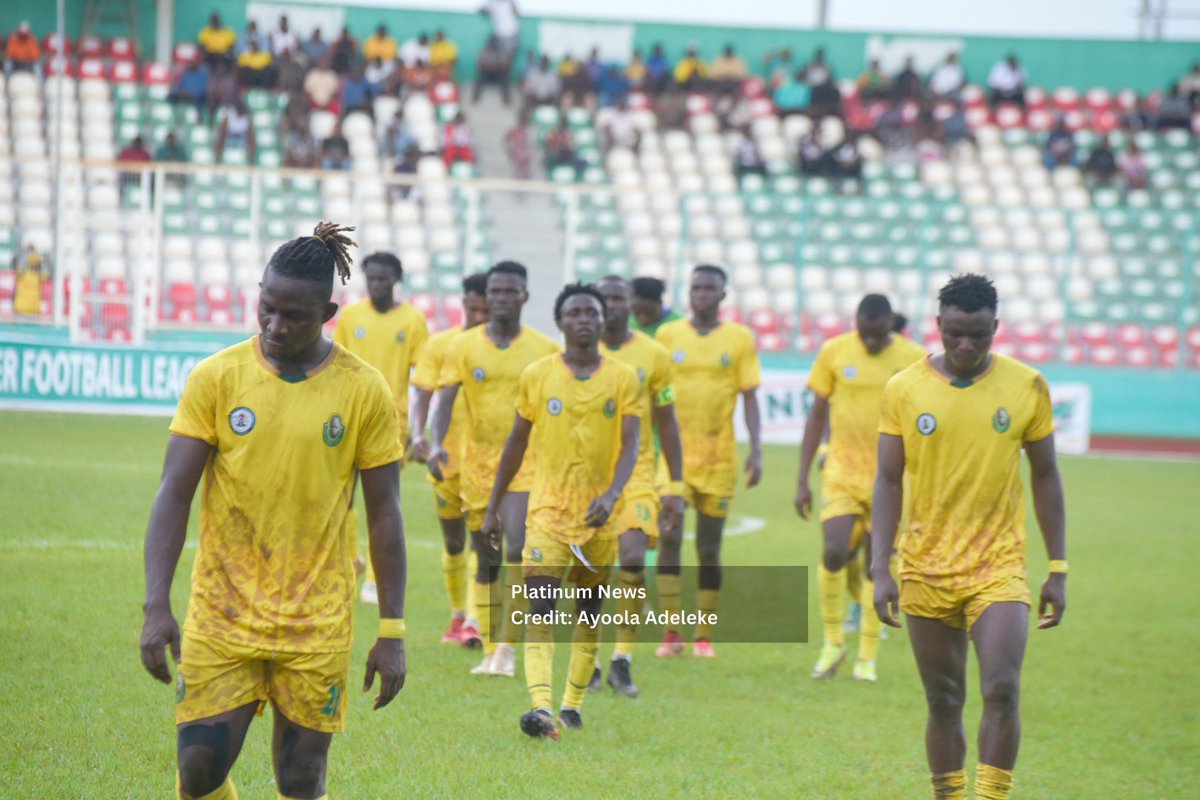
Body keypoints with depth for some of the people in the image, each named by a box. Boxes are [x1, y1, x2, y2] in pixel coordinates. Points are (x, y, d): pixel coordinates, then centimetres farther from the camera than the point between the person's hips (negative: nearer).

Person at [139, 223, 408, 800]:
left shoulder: (363, 391, -2)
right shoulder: (216, 377, -2)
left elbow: (384, 514, 3)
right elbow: (173, 494, -3)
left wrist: (392, 633, 1)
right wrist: (157, 606, -13)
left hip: (316, 623, 0)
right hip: (220, 616, 0)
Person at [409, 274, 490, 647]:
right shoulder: (441, 344, 2)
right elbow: (423, 394, -3)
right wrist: (418, 435, -19)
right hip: (448, 456, 2)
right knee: (453, 540, 14)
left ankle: (474, 622, -18)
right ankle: (458, 615, 30)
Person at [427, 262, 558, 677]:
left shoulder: (544, 350, 2)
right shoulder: (464, 347, 1)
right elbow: (444, 400, -6)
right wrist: (437, 443, -24)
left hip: (526, 462, -2)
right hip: (477, 460, 2)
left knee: (517, 550, -18)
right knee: (486, 561, 8)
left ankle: (508, 647, -13)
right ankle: (490, 650, 17)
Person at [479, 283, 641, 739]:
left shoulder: (623, 380, 0)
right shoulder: (537, 376, 1)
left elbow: (630, 445, -8)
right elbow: (516, 444, 9)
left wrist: (612, 493, -26)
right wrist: (493, 508, 10)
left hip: (600, 517, 1)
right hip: (548, 512, -1)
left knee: (589, 612, 12)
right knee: (540, 608, -16)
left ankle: (572, 704, 25)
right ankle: (541, 706, -28)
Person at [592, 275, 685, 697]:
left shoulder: (653, 356, 2)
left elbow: (666, 424, 7)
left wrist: (675, 486, 5)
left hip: (637, 473, -1)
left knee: (633, 557, -18)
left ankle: (622, 659, -8)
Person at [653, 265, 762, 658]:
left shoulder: (739, 338, 3)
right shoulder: (667, 335, 5)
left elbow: (749, 398, 3)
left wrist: (755, 451, -7)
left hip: (719, 458, 0)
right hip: (675, 453, 0)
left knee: (709, 547, 5)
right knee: (669, 537, -13)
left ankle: (704, 636, 13)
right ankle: (671, 632, -9)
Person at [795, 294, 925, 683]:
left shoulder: (915, 359, -4)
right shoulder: (834, 352, -2)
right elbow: (817, 414, 5)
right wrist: (802, 480, 3)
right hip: (842, 472, 0)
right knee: (833, 552, -15)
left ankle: (867, 659, 12)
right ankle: (833, 643, 5)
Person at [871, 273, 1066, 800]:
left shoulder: (1026, 387, 0)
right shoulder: (904, 389, -1)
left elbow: (1045, 477, 7)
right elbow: (888, 481, 2)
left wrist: (1058, 570, 5)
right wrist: (880, 569, -6)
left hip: (999, 568, -1)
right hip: (926, 573, 1)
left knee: (1002, 691, -16)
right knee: (943, 702, 7)